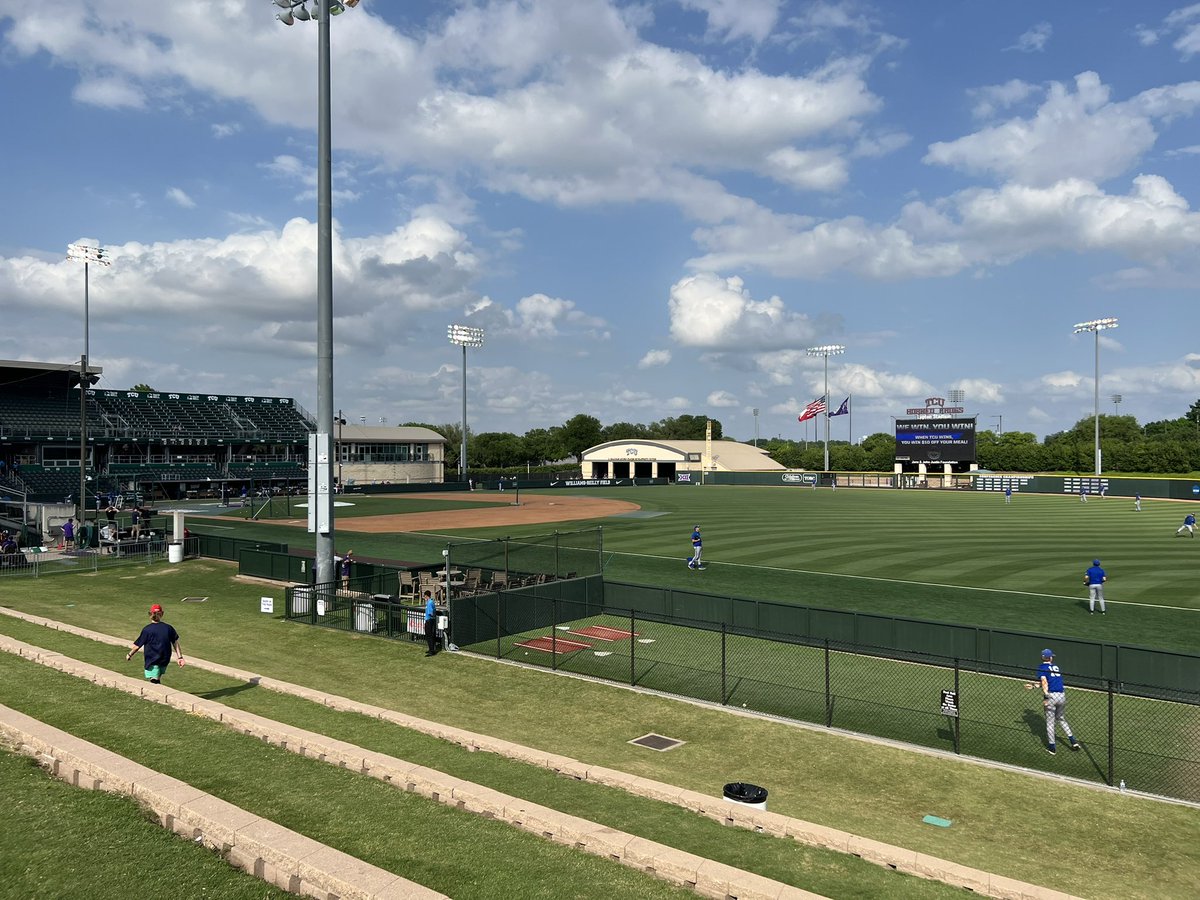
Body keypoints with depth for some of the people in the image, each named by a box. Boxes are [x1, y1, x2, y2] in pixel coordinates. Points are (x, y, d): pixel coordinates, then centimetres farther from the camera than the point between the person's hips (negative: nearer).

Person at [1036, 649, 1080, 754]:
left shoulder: (1042, 667, 1)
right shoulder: (1056, 667, 18)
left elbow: (1044, 681, -16)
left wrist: (1046, 695, -21)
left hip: (1051, 696, -5)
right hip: (1062, 695, 5)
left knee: (1050, 722, 6)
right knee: (1061, 719, 23)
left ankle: (1051, 746, 10)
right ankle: (1073, 741, 16)